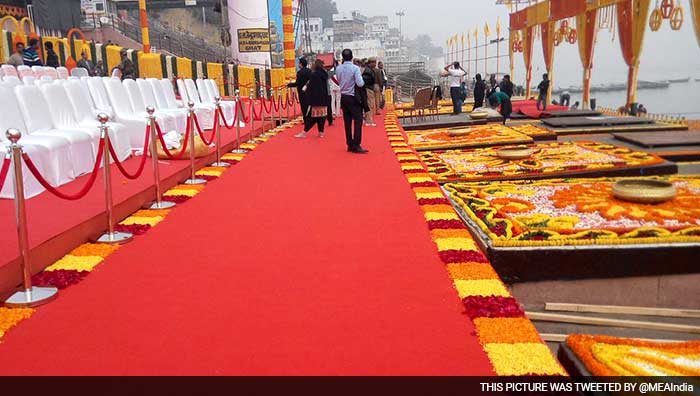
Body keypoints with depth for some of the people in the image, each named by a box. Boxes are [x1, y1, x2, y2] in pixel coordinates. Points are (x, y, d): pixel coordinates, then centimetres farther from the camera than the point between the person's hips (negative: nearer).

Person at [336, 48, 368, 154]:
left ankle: (350, 145, 14)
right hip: (353, 98, -6)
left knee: (347, 122, 10)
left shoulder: (338, 69, 2)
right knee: (358, 121, -3)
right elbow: (360, 84, -19)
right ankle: (356, 146, -9)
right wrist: (362, 80, 0)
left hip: (343, 97, 6)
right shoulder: (355, 68, -13)